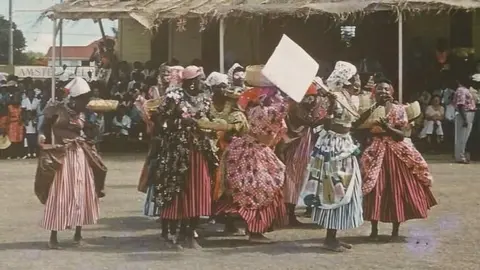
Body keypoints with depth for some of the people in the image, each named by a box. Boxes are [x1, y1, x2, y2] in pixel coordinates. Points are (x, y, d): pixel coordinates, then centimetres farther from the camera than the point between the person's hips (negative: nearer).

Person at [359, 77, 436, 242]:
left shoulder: (398, 110, -1)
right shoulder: (369, 111, 2)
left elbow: (401, 135, -9)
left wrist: (387, 127, -24)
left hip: (396, 153, 0)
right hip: (375, 152, 0)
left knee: (397, 190, 3)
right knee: (375, 191, 0)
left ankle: (396, 230, 15)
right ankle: (374, 230, 12)